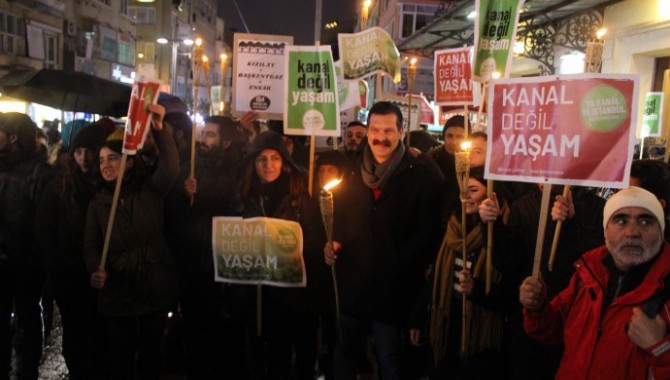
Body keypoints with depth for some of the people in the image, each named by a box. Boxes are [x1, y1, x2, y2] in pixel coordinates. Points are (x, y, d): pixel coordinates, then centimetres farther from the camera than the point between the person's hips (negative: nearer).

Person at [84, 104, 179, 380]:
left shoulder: (151, 189, -1)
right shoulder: (98, 201, 7)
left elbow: (170, 166, -21)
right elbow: (91, 244, 3)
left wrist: (159, 129, -36)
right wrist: (97, 270, -18)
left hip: (156, 287, -1)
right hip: (117, 291, 2)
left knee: (151, 352, 14)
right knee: (120, 357, 10)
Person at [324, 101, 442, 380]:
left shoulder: (421, 177, -6)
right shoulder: (352, 174, 9)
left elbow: (428, 233, -10)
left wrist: (403, 267, -18)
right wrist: (333, 246, -3)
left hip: (392, 290, -4)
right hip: (350, 284, 4)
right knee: (346, 356, 18)